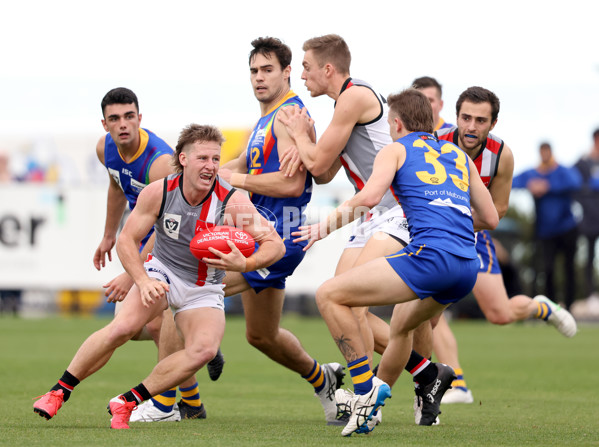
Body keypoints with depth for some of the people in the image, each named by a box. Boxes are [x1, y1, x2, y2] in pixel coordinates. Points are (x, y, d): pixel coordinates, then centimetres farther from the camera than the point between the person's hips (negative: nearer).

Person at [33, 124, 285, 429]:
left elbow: (275, 244, -16)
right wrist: (142, 280, -22)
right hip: (162, 272, -1)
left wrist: (244, 264, -36)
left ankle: (127, 402, -14)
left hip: (204, 289, 1)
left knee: (204, 349, -27)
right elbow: (127, 240, -6)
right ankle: (59, 391, -11)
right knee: (122, 327, -27)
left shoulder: (233, 202, -20)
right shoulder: (158, 192, -16)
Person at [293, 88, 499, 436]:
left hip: (431, 253, -7)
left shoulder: (396, 149, 12)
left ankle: (365, 389, -5)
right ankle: (373, 401, 41)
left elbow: (369, 197, -6)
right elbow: (490, 218, 29)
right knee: (403, 324, 34)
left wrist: (327, 226, 6)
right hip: (468, 267, 7)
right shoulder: (459, 156, 28)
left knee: (330, 295, 1)